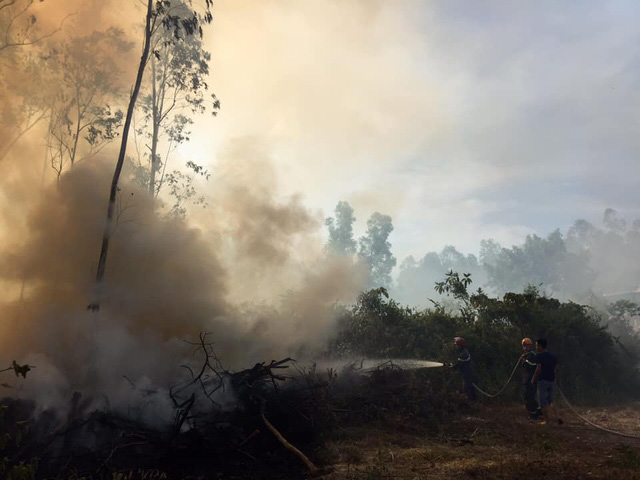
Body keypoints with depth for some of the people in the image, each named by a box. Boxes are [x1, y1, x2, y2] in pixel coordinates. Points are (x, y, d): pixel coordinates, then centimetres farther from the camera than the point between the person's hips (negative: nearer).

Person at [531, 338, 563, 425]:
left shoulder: (539, 356, -12)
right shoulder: (553, 356, 9)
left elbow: (538, 369, -17)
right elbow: (556, 369, 11)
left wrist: (533, 379, -6)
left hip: (543, 380, -6)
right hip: (552, 381, 7)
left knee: (543, 401, 4)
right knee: (551, 401, 16)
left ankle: (546, 420, 6)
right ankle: (557, 417, 3)